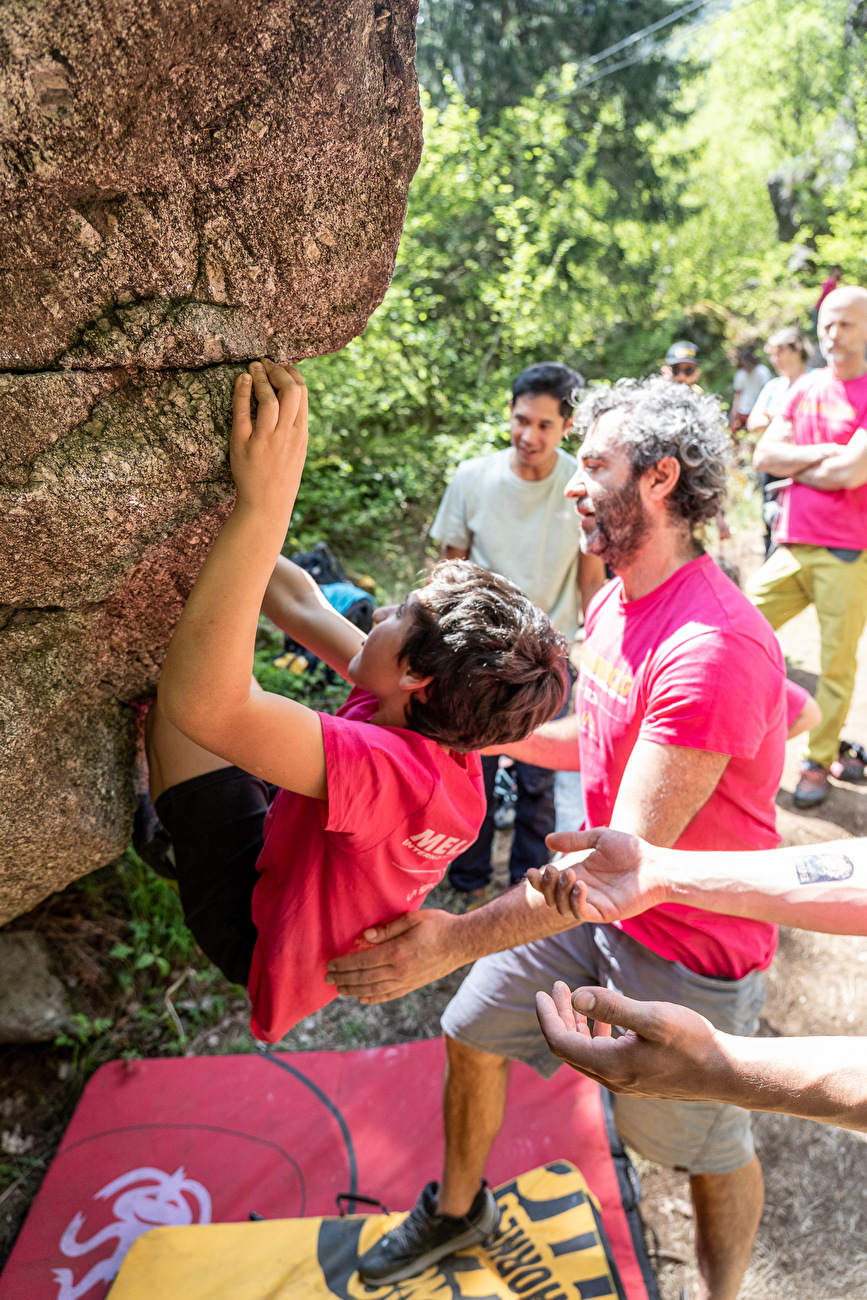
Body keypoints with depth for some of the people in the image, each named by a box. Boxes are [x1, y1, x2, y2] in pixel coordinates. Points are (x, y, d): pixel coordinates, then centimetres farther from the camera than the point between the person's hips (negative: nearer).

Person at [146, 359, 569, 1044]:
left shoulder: (392, 771, -42)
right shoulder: (445, 732, -15)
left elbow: (202, 701, -56)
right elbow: (302, 603, -8)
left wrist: (265, 503, -57)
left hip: (256, 928, -8)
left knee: (173, 654, -15)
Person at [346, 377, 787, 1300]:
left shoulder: (712, 648, -32)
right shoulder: (614, 602, 0)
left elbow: (632, 856, -33)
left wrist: (458, 939, -35)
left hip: (689, 943, -8)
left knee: (710, 1151, 15)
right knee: (470, 1033, 18)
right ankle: (456, 1208, 45)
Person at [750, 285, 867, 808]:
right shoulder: (805, 388, 12)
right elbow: (764, 455, 4)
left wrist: (796, 467, -2)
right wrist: (822, 454, -9)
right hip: (795, 545, 5)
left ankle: (820, 761, 17)